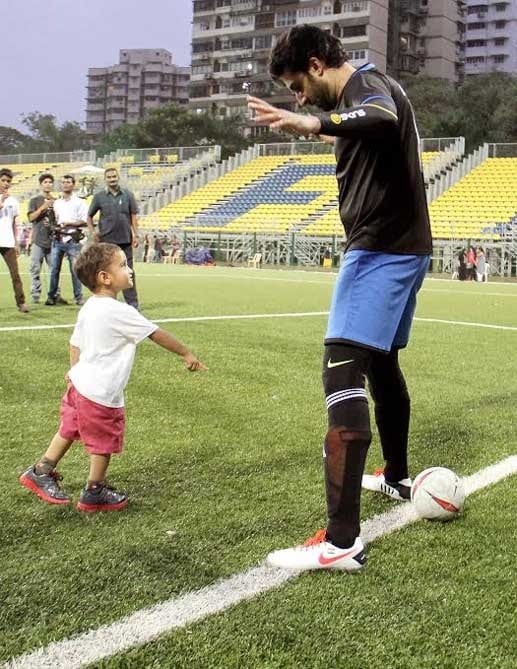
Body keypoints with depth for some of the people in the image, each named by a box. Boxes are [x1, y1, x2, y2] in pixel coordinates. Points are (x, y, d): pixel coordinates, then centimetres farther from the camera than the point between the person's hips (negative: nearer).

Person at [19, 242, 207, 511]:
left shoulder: (89, 308, 5)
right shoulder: (120, 312, -21)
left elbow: (75, 343, 15)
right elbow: (156, 334, -14)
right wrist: (186, 354, -3)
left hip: (79, 384, 8)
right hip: (102, 393, -8)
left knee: (69, 429, 23)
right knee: (104, 443, 9)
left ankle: (41, 472, 32)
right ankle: (95, 494, 23)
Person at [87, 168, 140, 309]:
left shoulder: (127, 195, 5)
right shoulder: (99, 196, 4)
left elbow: (133, 216, 5)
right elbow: (89, 216, 11)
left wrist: (135, 235, 0)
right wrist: (93, 232, -1)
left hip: (125, 239, 0)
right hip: (106, 240, 0)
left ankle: (132, 302, 7)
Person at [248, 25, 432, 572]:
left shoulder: (367, 85, -13)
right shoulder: (363, 92, 17)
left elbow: (383, 118, -39)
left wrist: (317, 123, -55)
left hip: (381, 251, -11)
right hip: (399, 248, 11)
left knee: (342, 370, -20)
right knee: (382, 363, 24)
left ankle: (342, 541, -26)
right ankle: (396, 478, 43)